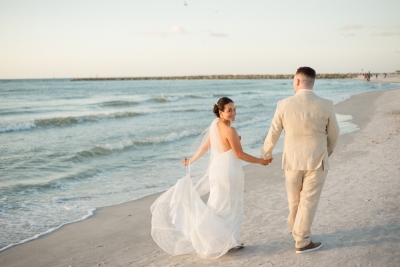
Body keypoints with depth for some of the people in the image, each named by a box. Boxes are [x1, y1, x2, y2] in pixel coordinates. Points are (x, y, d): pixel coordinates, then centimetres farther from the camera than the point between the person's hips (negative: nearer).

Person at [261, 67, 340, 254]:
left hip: (292, 160, 2)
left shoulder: (284, 105, -11)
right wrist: (329, 150, 25)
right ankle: (302, 242, 14)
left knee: (294, 200, 20)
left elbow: (273, 133, -2)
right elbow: (333, 134, 3)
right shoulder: (326, 105, -10)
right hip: (316, 161, -1)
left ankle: (296, 229, 40)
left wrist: (266, 154, 17)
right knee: (309, 201, 8)